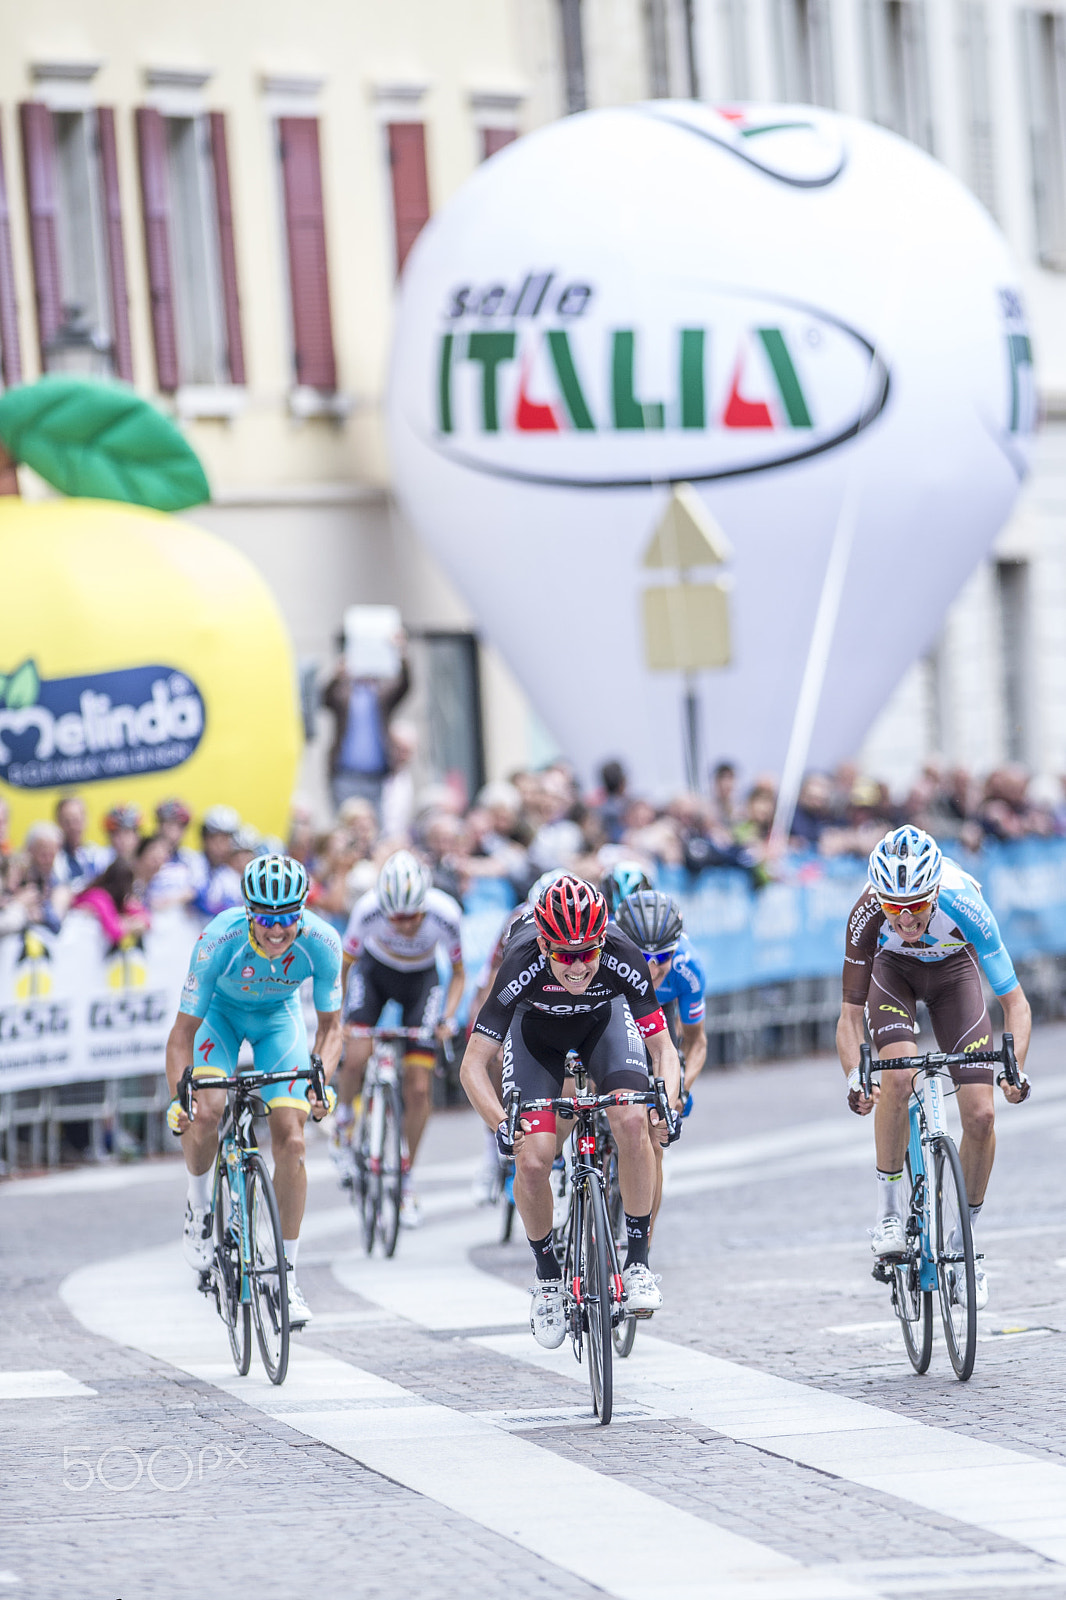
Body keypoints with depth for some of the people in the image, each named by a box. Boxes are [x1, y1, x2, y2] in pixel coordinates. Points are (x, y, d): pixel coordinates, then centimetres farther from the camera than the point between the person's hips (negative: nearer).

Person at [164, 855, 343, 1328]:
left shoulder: (321, 944, -30)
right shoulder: (219, 941, -36)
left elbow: (330, 1025, -16)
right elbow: (184, 1031, -28)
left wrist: (320, 1080, -34)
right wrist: (178, 1096, -41)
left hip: (279, 1017, 1)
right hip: (221, 1012, -1)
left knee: (290, 1141, -11)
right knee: (204, 1114, -27)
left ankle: (287, 1276, -2)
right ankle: (198, 1205, 5)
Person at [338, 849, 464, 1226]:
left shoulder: (445, 914, -32)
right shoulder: (368, 910, -33)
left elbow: (458, 974, -12)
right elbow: (343, 966, -14)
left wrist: (447, 1017, -27)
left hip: (420, 979, 0)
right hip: (374, 970, 0)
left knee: (419, 1088, -6)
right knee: (356, 1057, -27)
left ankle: (405, 1182, 12)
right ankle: (343, 1117, 6)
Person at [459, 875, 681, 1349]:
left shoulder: (622, 959, -35)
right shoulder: (522, 968, -38)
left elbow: (663, 1048, -26)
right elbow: (473, 1065, -33)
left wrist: (667, 1103, -44)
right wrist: (501, 1124, -47)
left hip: (604, 1018, 0)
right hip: (536, 1025, 0)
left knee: (632, 1121, -26)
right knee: (532, 1159, -18)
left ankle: (638, 1259, -11)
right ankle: (547, 1276, 7)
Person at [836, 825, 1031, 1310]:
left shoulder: (964, 905, -38)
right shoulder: (867, 915, -36)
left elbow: (1014, 1001, -33)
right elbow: (851, 1013, -29)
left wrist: (1015, 1068, -46)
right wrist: (854, 1078, -44)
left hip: (953, 970, 0)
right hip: (893, 971, 0)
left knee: (981, 1114, -10)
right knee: (899, 1074, -29)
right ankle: (888, 1208, -13)